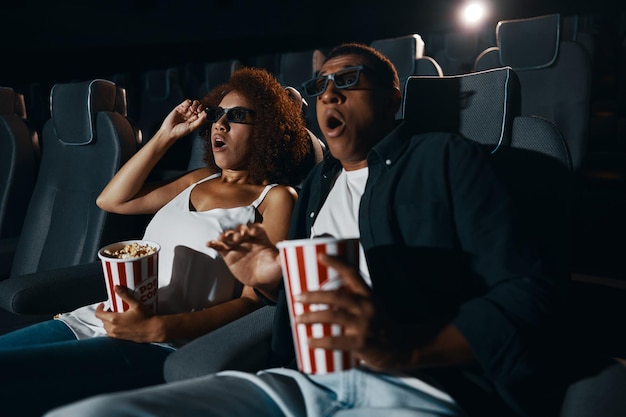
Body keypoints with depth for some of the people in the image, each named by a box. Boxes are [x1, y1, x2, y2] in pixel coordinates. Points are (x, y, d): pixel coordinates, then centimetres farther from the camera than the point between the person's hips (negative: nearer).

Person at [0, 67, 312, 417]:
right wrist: (164, 137, 17)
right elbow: (110, 200, 23)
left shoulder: (275, 197, 0)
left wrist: (158, 328, -20)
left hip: (165, 345, -7)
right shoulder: (200, 179, 21)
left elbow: (256, 299, -9)